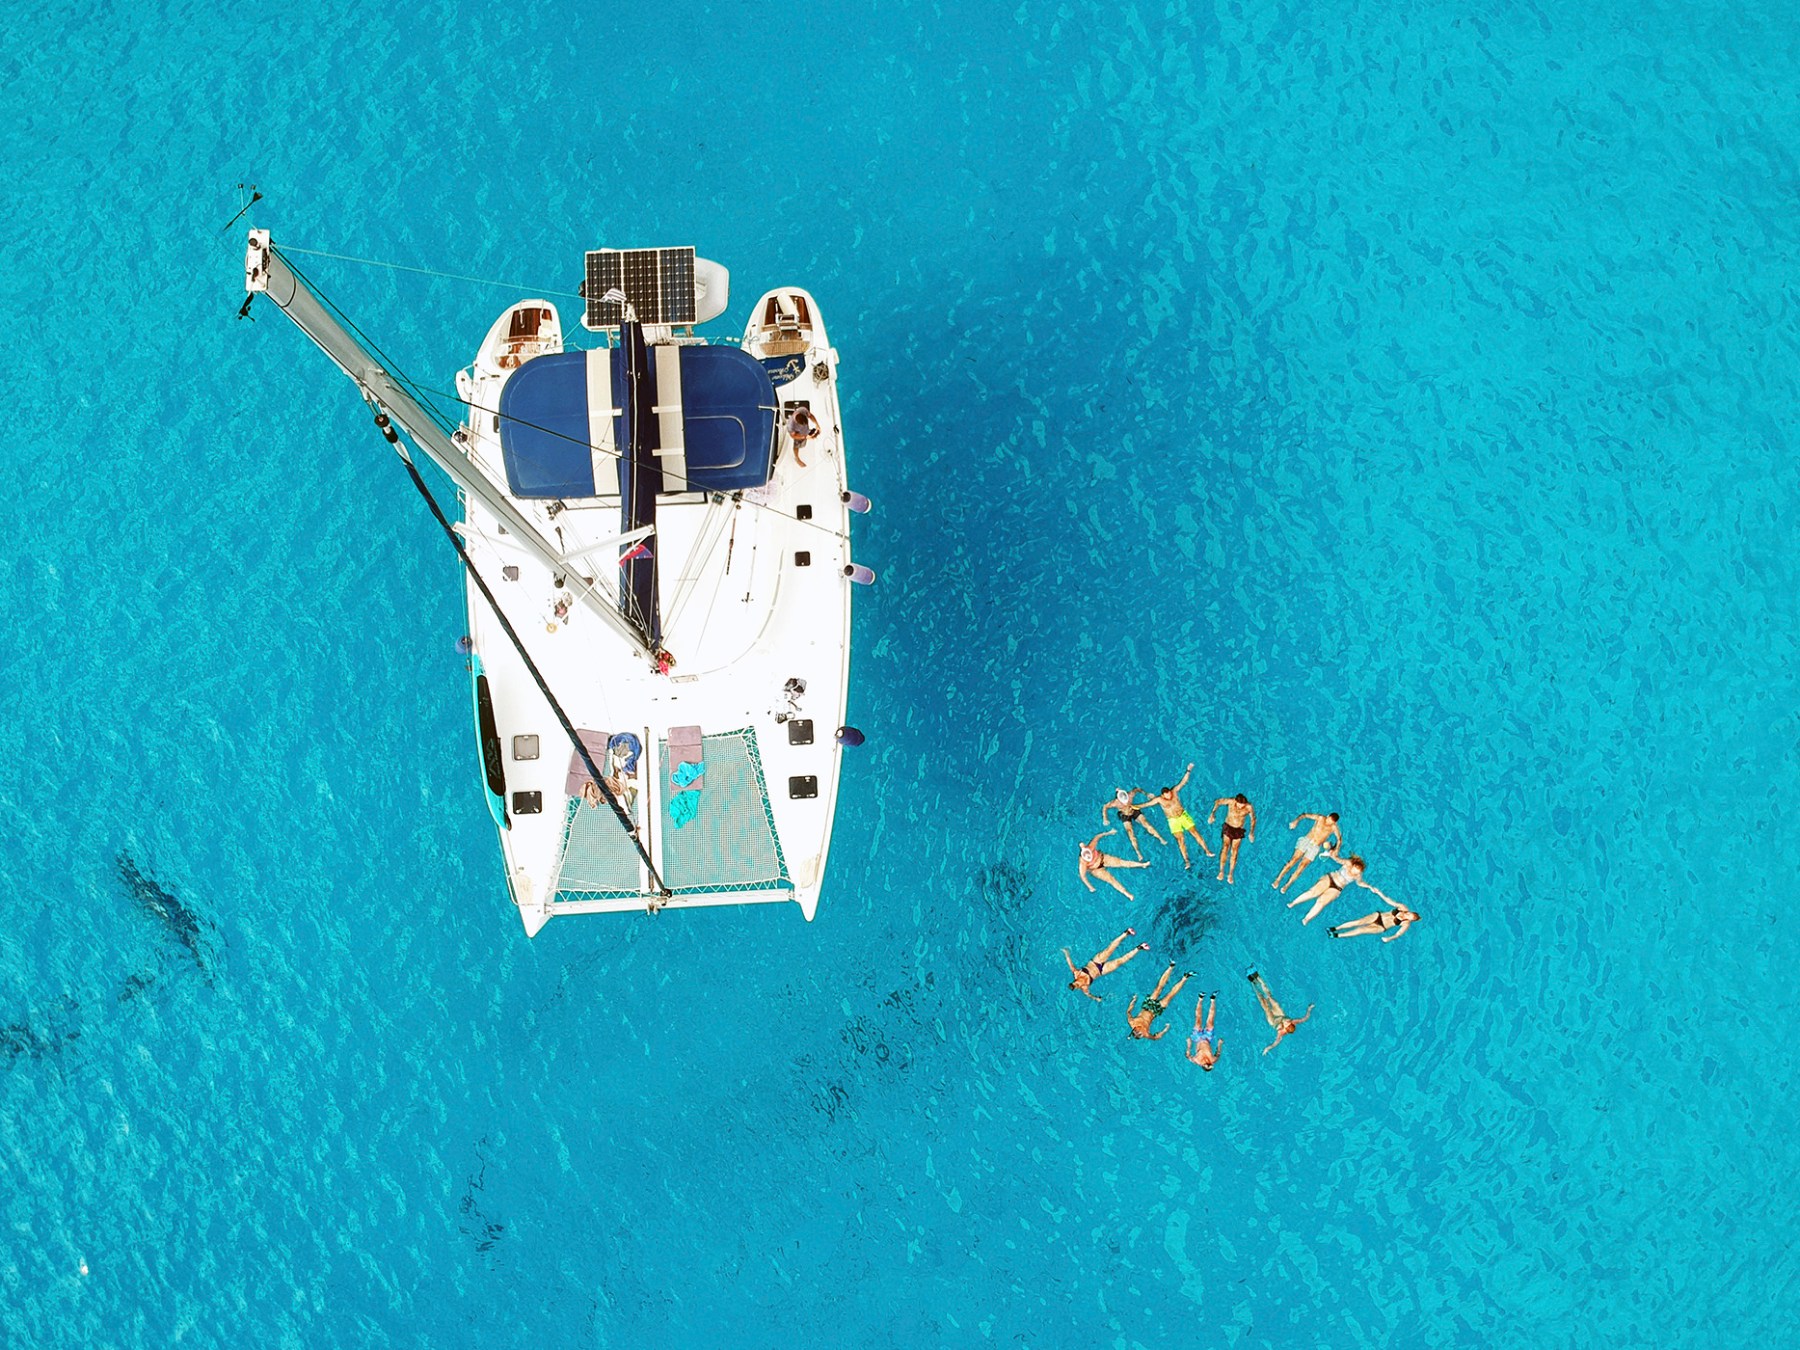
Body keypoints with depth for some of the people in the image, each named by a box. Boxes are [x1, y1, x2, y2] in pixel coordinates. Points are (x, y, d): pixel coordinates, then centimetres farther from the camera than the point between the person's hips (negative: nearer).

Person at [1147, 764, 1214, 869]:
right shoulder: (1159, 799, -13)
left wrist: (1188, 771, -23)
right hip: (1173, 820, -1)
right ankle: (1186, 861, -1)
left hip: (1183, 815, 1)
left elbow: (1183, 782, -13)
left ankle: (1207, 851, 7)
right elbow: (1147, 804, -10)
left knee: (1195, 832, -2)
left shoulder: (1174, 791, -12)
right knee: (1180, 840, -4)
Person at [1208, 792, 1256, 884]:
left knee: (1234, 851, -3)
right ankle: (1221, 871, -12)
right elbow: (1218, 802, -2)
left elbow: (1253, 819, 2)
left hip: (1239, 831, 1)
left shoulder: (1249, 807, -17)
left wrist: (1252, 832, -2)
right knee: (1225, 847, -15)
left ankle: (1231, 875, 5)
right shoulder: (1230, 801, -19)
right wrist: (1212, 814, -7)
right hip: (1228, 827, -1)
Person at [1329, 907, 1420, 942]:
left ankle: (1337, 935, -12)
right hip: (1378, 916, 3)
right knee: (1358, 922, -14)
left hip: (1381, 927, -3)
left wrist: (1389, 938, -35)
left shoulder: (1406, 924, -12)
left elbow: (1397, 934, -15)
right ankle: (1335, 929, -5)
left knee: (1361, 929, -19)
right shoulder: (1403, 907, -5)